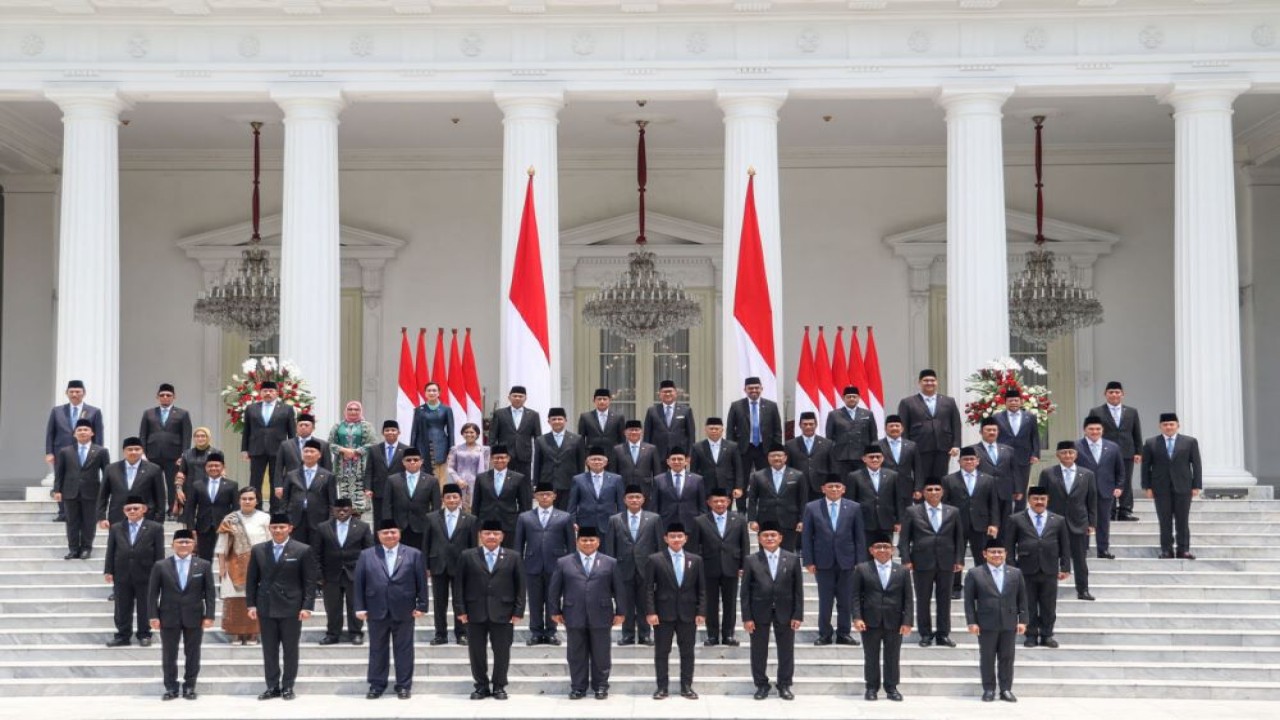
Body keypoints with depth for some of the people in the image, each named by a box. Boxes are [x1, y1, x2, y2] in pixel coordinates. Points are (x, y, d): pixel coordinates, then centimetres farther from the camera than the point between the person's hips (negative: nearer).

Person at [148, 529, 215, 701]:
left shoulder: (204, 565, 2)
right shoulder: (160, 566, 2)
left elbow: (210, 592, 2)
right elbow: (152, 593, 2)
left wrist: (209, 616, -5)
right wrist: (153, 616, -5)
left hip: (194, 617, 0)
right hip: (169, 617, 0)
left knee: (192, 654, 5)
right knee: (169, 655, 5)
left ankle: (189, 687, 15)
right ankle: (171, 688, 14)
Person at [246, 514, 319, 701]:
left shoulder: (303, 550, -3)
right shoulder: (258, 550, 6)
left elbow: (310, 581, -3)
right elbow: (251, 579, 10)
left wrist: (307, 606, -10)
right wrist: (251, 604, 3)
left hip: (291, 608, -3)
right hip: (266, 607, 3)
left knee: (290, 650, 4)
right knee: (269, 650, 6)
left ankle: (287, 687, 12)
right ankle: (272, 686, 13)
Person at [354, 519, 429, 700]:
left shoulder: (413, 555, 1)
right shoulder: (366, 555, 3)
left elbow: (421, 582, 1)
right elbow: (358, 582, 2)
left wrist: (421, 605, -4)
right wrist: (360, 607, -3)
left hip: (404, 611, -1)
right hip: (376, 611, 1)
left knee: (404, 649, 5)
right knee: (377, 649, 9)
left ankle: (404, 685, 14)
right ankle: (377, 685, 18)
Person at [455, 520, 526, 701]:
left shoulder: (513, 557, 5)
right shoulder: (467, 556, 5)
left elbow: (520, 586, 4)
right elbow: (458, 584, 3)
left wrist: (518, 611, -3)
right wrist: (460, 609, -4)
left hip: (503, 613, 0)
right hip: (475, 613, 0)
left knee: (502, 651, 3)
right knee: (476, 651, 5)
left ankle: (499, 686, 16)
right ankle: (481, 686, 17)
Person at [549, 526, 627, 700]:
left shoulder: (610, 563, 7)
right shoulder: (563, 563, 7)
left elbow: (619, 590, 6)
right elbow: (554, 589, 9)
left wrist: (619, 612, 2)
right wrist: (555, 611, 4)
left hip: (601, 617, 0)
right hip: (574, 617, 0)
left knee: (600, 654, 5)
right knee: (576, 655, 4)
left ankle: (600, 686, 16)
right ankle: (578, 687, 12)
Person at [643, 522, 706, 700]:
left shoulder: (695, 560, 7)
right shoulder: (655, 560, -1)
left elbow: (702, 589, 7)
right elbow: (648, 588, -2)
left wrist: (701, 612, -1)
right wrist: (650, 612, -11)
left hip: (688, 614, 2)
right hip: (663, 614, -2)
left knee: (687, 652, 6)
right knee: (661, 652, 3)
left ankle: (686, 687, 14)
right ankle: (662, 687, 11)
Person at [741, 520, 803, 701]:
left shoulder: (792, 559, 1)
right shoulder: (751, 561, -1)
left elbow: (798, 589, 2)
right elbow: (745, 591, -2)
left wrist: (798, 615, -4)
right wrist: (747, 617, -7)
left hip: (785, 613, 1)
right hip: (759, 613, -1)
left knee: (786, 651, 7)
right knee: (759, 651, 6)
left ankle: (785, 686, 20)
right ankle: (761, 685, 19)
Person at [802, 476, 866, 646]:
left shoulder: (854, 508, 3)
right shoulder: (812, 508, 1)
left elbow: (860, 536, 4)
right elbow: (806, 536, 2)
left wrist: (860, 561, -2)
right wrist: (809, 561, -4)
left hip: (847, 562, 1)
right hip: (823, 562, -1)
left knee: (845, 601, 6)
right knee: (825, 601, 3)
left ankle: (844, 634, 16)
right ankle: (824, 634, 11)